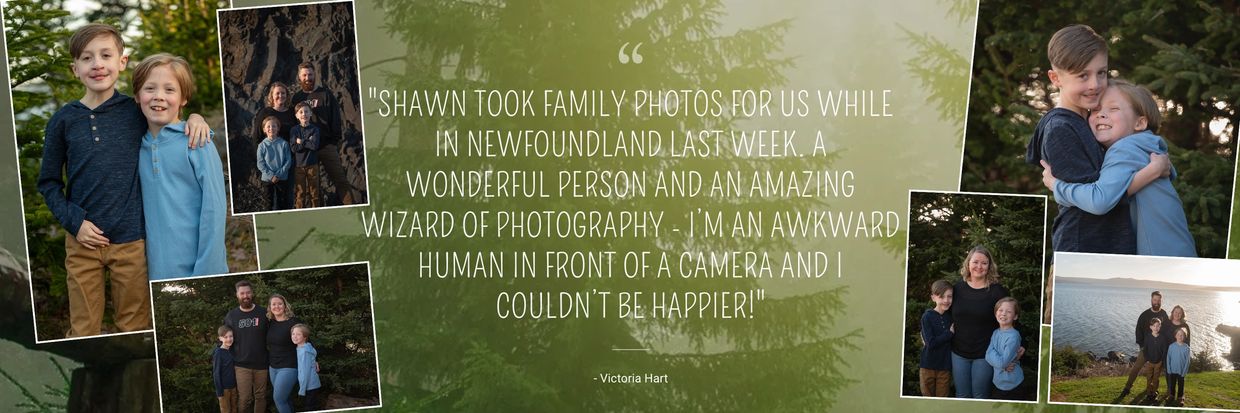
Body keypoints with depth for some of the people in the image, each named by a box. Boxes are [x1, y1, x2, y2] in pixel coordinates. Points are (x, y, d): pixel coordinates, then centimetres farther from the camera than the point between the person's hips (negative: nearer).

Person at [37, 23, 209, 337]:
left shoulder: (136, 111, 0)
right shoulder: (63, 121, 2)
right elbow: (48, 183, 6)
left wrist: (195, 117, -8)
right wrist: (74, 221, -8)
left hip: (131, 240, 0)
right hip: (83, 241, 1)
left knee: (134, 328, 10)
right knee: (84, 329, 10)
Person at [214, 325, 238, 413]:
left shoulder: (233, 350, 0)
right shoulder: (218, 353, -17)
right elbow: (216, 373, -15)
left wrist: (237, 385, 7)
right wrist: (219, 392, -15)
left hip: (234, 386, 5)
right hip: (224, 388, -5)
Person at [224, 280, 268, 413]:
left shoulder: (263, 312, 1)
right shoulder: (231, 316, 4)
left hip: (261, 364, 0)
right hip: (241, 365, 0)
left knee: (260, 396, 8)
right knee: (244, 399, -6)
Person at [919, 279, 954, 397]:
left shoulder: (952, 316, 1)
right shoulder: (927, 317, -11)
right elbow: (930, 343, -19)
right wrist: (949, 333, -16)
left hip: (945, 366, 3)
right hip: (928, 365, -3)